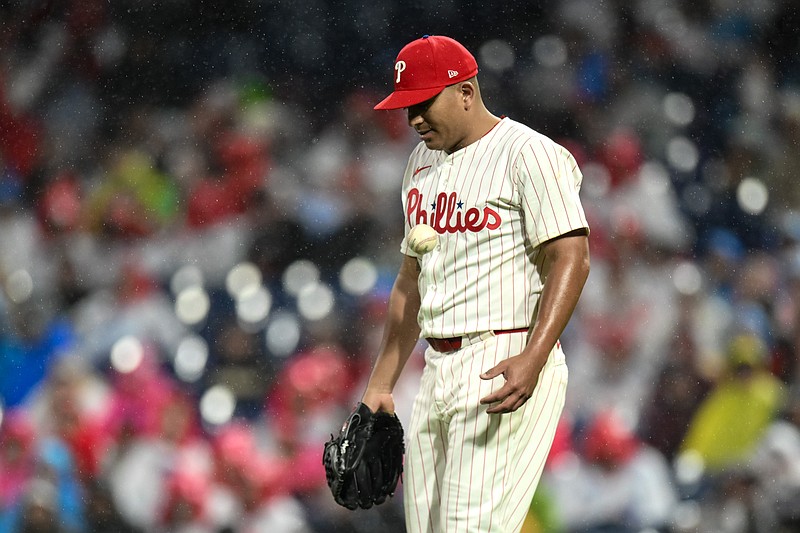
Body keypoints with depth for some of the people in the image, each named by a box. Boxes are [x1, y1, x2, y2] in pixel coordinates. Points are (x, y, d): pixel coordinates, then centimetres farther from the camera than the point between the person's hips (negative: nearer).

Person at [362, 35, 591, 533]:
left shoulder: (528, 154, -7)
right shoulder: (423, 161, 19)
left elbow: (571, 259, -15)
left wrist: (533, 360, -27)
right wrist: (381, 385, 20)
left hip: (510, 366, -8)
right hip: (438, 372, 8)